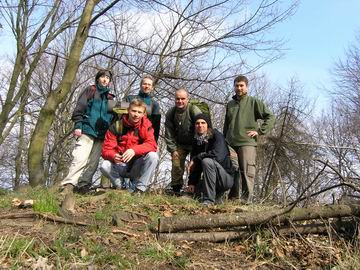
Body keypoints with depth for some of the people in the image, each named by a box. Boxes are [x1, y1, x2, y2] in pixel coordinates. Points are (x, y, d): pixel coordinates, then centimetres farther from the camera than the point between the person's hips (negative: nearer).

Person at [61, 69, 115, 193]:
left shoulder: (110, 97, 22)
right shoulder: (90, 91, 9)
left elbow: (112, 116, 26)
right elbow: (79, 108, 0)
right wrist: (78, 125, -12)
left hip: (102, 135, 5)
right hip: (87, 131, -5)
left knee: (93, 162, -1)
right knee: (80, 159, -18)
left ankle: (83, 186, 1)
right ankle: (68, 185, -22)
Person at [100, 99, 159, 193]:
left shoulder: (146, 126, -5)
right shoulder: (116, 126, -6)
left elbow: (152, 145, -20)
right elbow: (106, 150, -8)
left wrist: (134, 150, -38)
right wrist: (114, 156, -33)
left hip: (137, 167, 0)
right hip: (120, 166, 0)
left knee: (153, 155, -27)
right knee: (105, 166, -30)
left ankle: (140, 188, -18)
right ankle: (120, 188, -5)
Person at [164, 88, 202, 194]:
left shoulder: (194, 110, -19)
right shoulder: (170, 113, -5)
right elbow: (168, 134, 1)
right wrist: (172, 149, -4)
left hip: (194, 143, -3)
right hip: (179, 145, 3)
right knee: (176, 164, -4)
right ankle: (176, 189, 7)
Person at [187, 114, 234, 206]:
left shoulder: (217, 135, -10)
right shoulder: (196, 141, 7)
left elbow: (217, 154, -28)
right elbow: (195, 166, 5)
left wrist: (196, 159, -20)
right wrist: (191, 183, -9)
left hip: (226, 177, -7)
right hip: (212, 179, 7)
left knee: (207, 161, -31)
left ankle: (209, 200, -27)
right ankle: (217, 196, 21)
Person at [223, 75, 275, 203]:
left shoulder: (254, 102, 5)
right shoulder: (230, 104, 21)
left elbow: (270, 117, 1)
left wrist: (259, 131, -6)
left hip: (247, 142, -5)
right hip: (231, 144, 5)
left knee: (247, 172, -13)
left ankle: (247, 199, -12)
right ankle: (233, 198, 15)